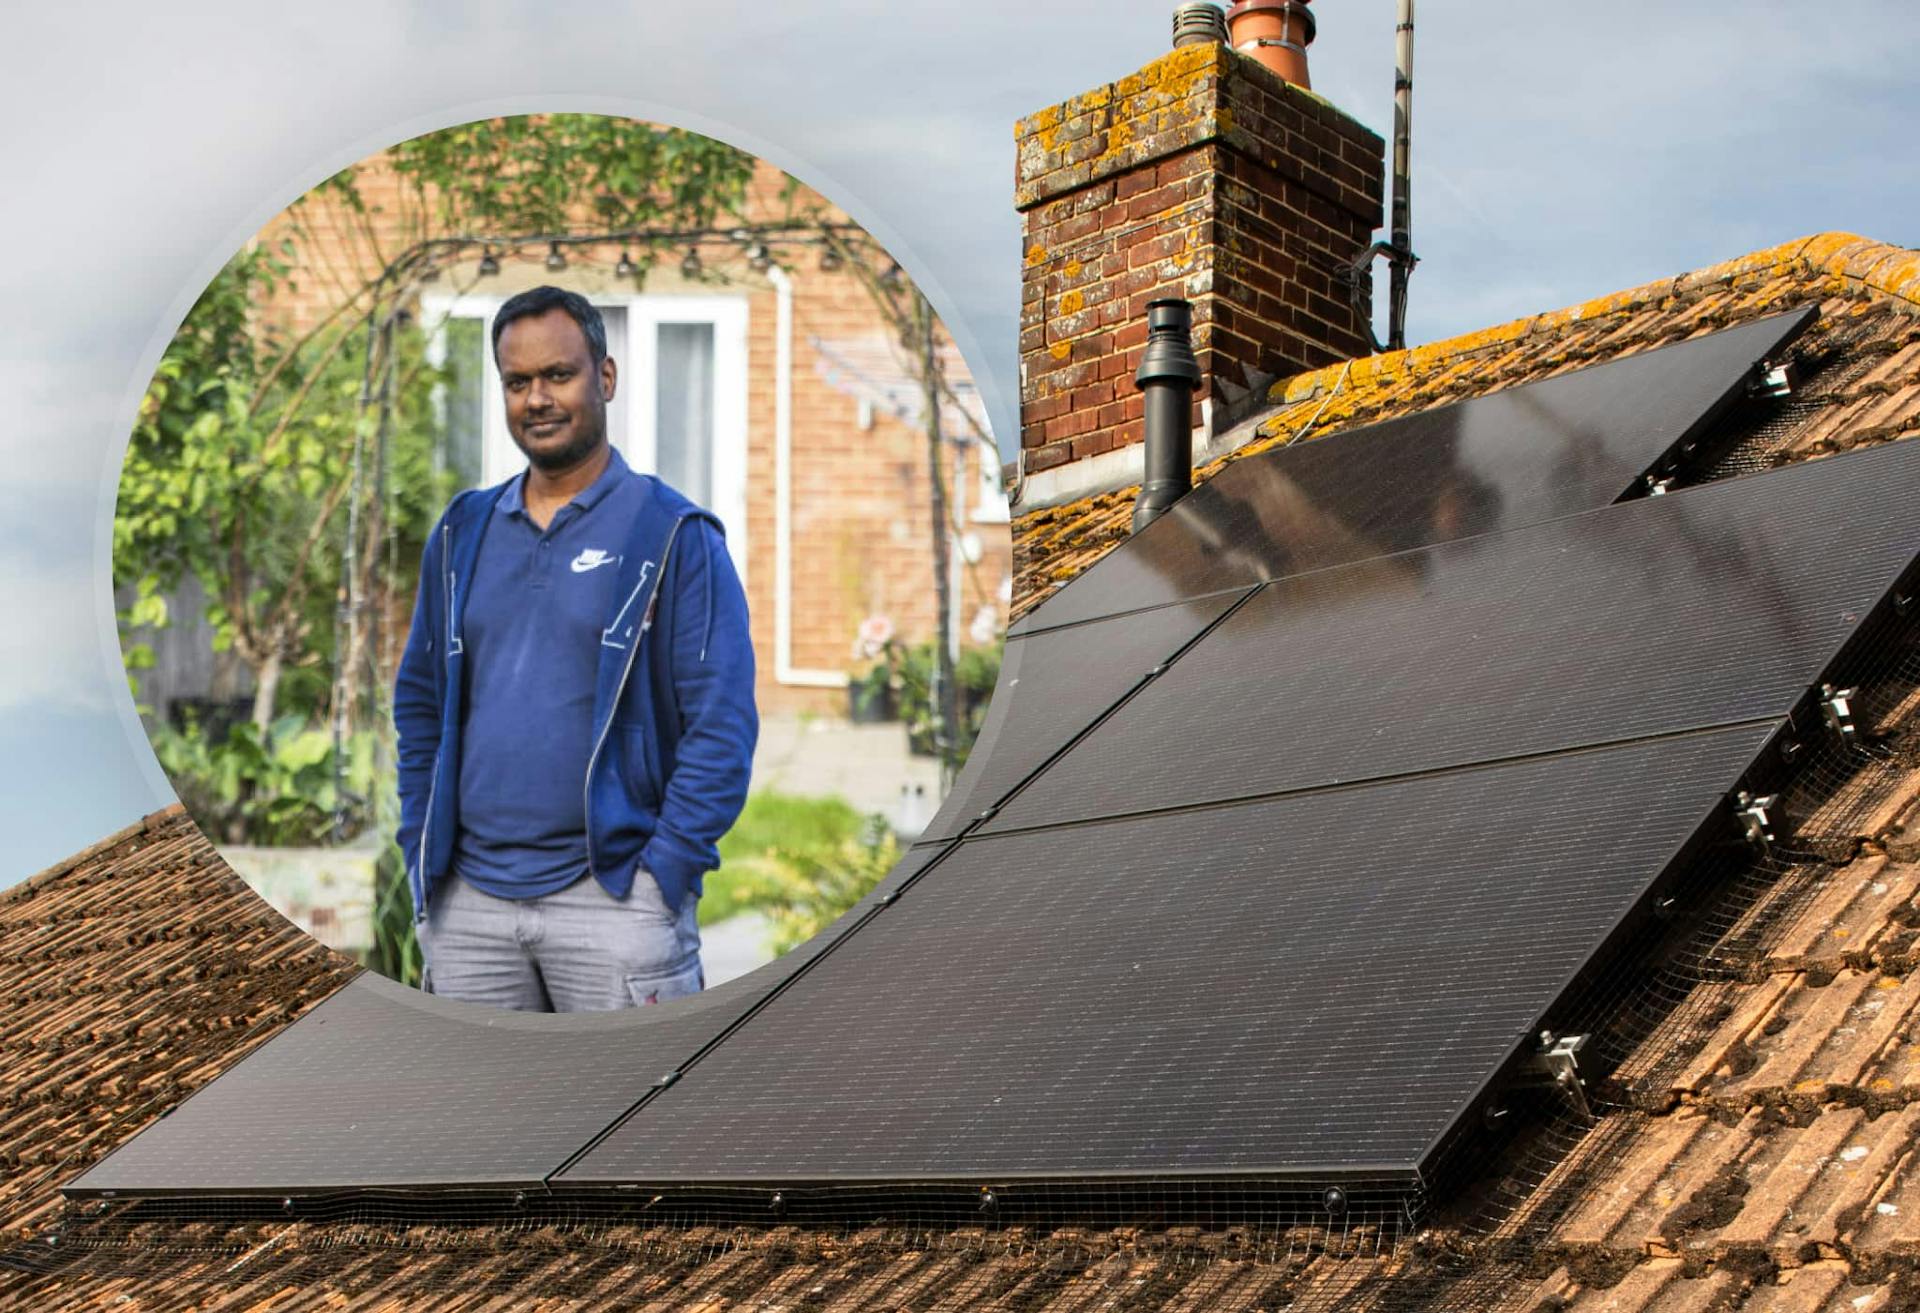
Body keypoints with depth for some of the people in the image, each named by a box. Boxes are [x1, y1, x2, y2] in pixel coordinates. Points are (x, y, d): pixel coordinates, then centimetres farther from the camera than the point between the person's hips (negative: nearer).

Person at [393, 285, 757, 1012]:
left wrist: (663, 875, -14)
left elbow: (722, 724, -8)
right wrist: (421, 854, 9)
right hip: (469, 900, 5)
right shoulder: (463, 533, 12)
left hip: (609, 892, -5)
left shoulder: (673, 537, -4)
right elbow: (419, 701, 18)